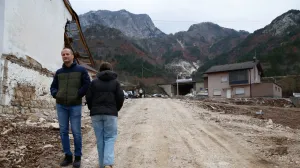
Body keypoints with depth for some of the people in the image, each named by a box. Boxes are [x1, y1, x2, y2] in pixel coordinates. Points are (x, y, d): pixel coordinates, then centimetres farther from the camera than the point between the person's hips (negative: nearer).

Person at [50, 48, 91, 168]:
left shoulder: (81, 70, -1)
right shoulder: (59, 72, 9)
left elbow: (87, 85, -6)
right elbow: (53, 87, 14)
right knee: (63, 131, 5)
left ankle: (77, 157, 12)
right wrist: (56, 95, -6)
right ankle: (68, 156, 17)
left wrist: (77, 96, -12)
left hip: (75, 106, -3)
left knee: (76, 132, -1)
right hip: (61, 106, 4)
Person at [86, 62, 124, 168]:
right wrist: (116, 109, 15)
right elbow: (121, 98, -2)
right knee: (110, 137, 4)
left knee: (100, 139, 9)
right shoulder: (115, 82, 4)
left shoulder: (94, 82, 6)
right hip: (110, 114, -1)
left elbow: (88, 97, 1)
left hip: (96, 114, 2)